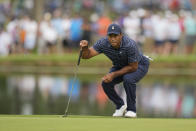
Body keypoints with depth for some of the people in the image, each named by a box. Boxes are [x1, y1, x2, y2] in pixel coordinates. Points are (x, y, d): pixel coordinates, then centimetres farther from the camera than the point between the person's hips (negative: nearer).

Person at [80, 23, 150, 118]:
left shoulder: (130, 45, -38)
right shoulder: (103, 43, -26)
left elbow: (133, 67, -28)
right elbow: (86, 55, -26)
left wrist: (114, 74, -30)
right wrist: (85, 47, -50)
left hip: (139, 65, -5)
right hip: (120, 66, 5)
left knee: (128, 79, -34)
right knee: (106, 83, -17)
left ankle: (131, 109, -14)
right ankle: (120, 106, 9)